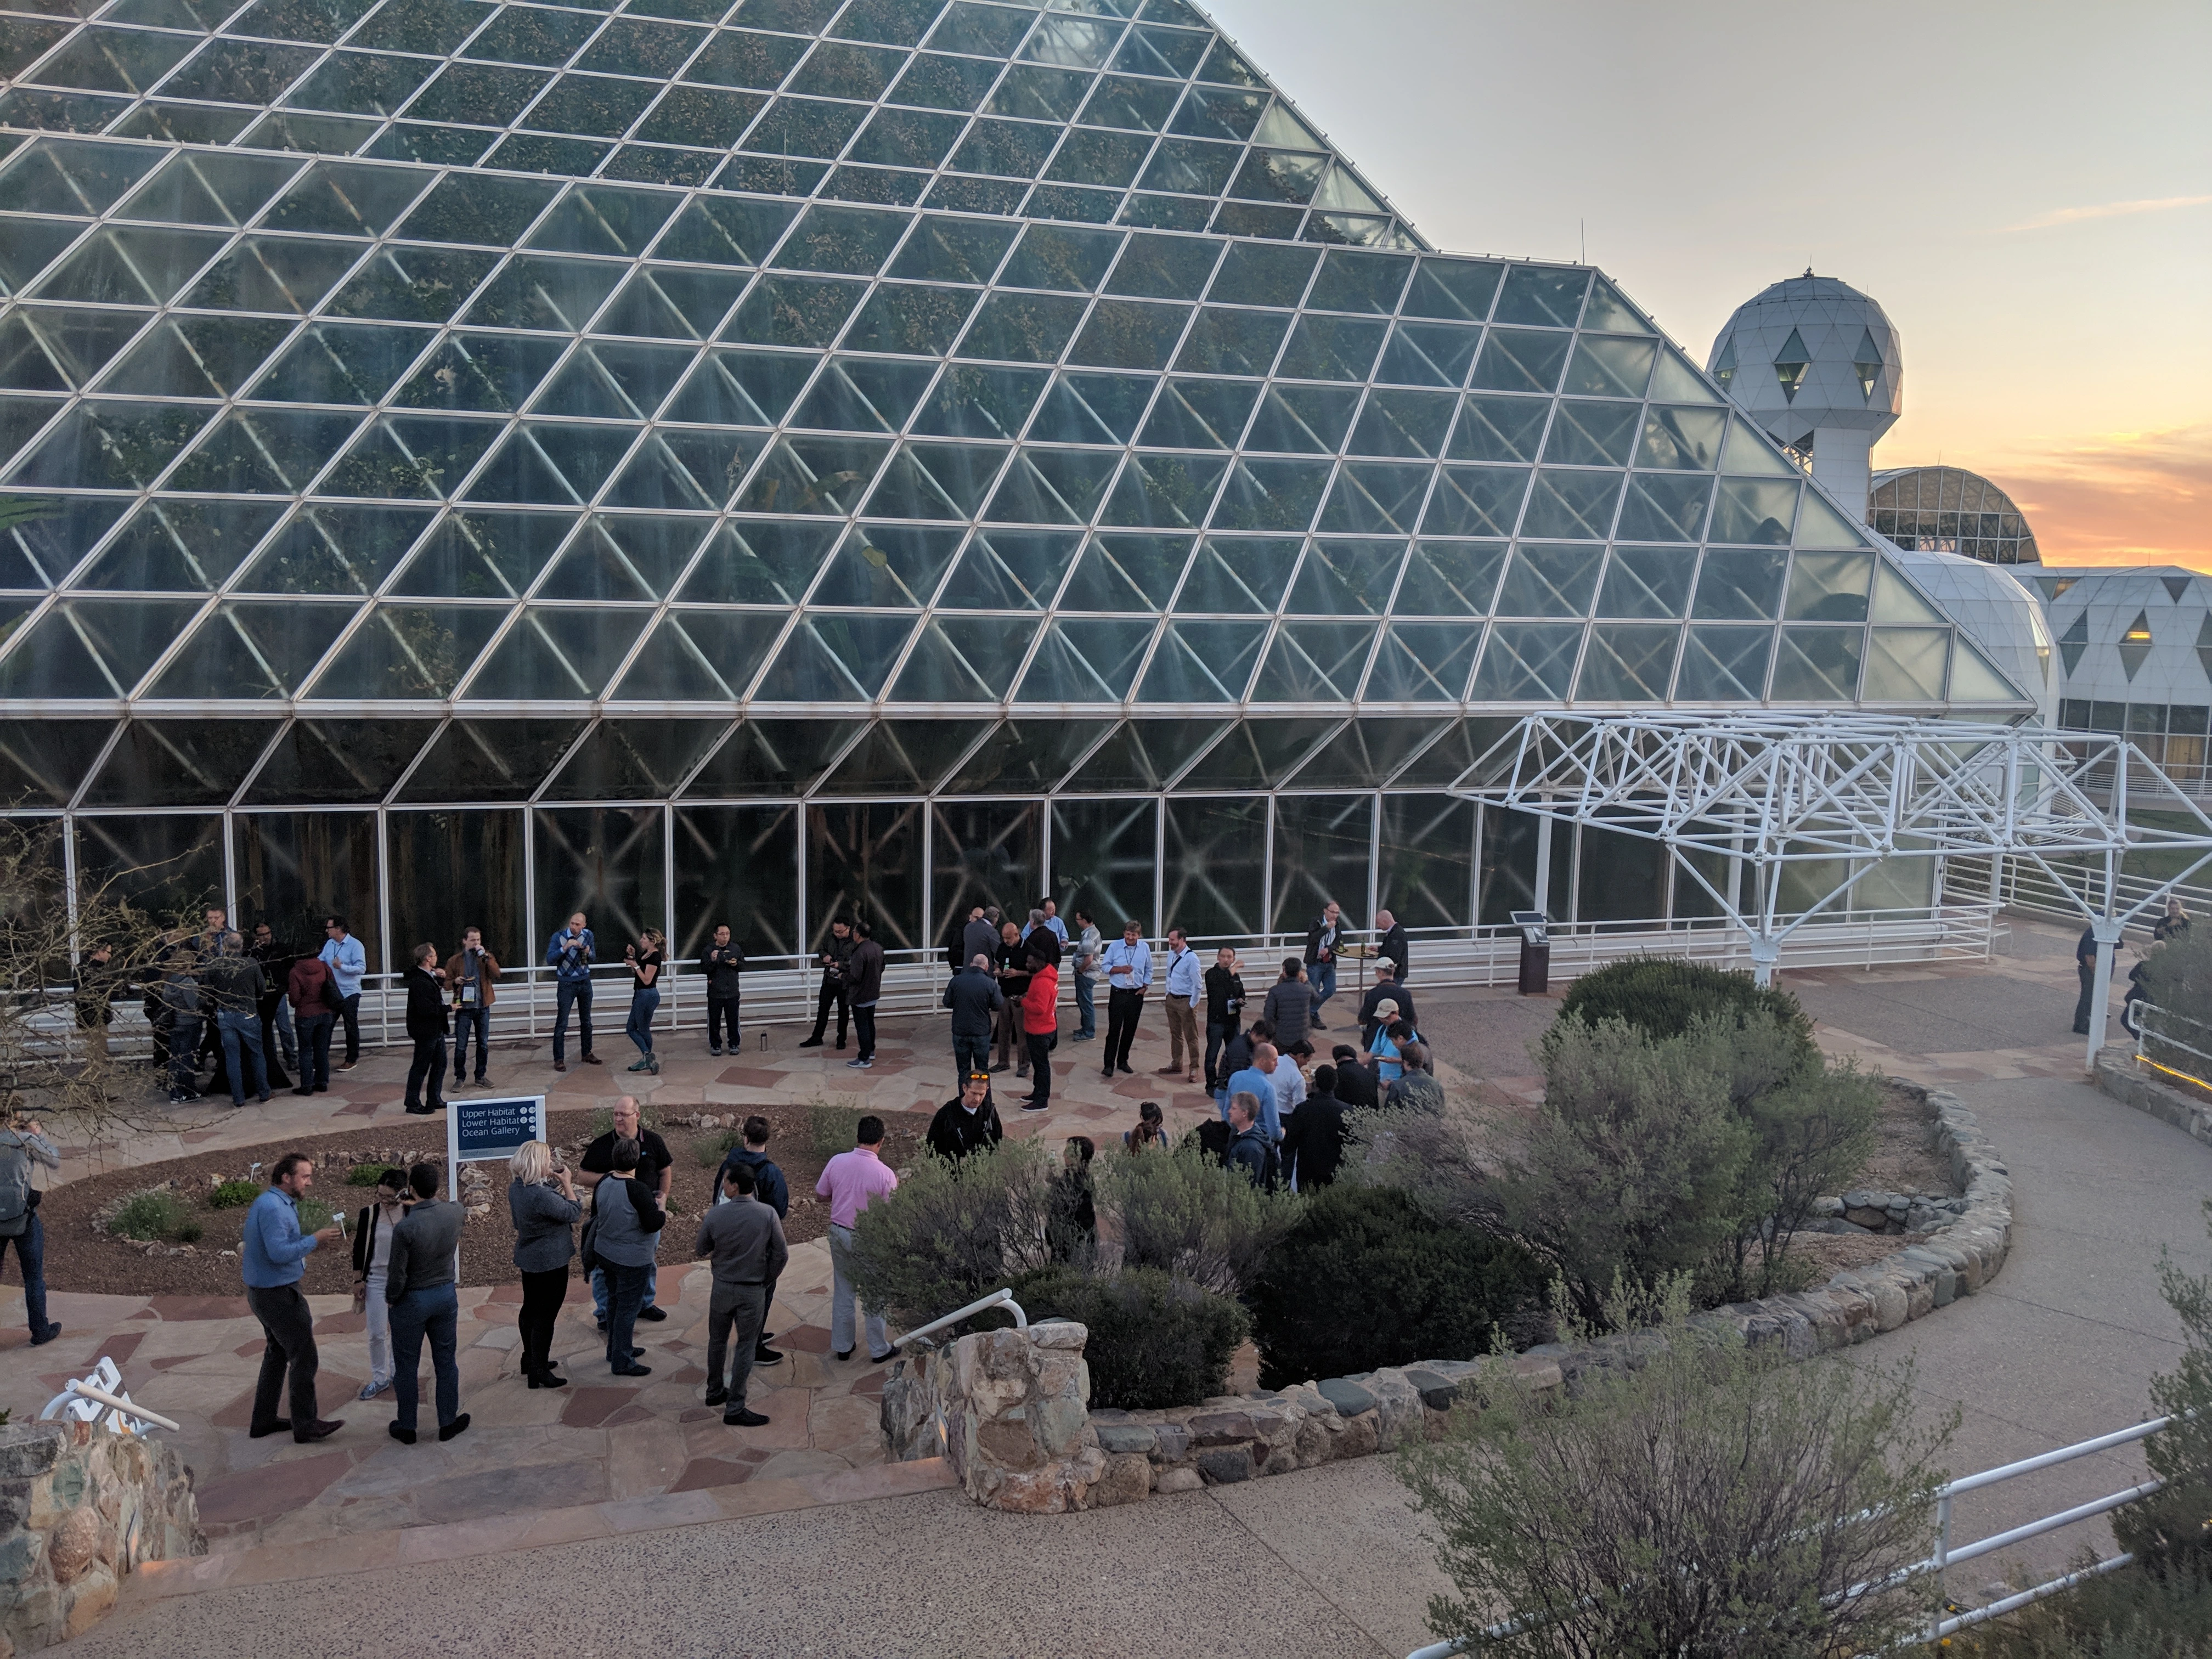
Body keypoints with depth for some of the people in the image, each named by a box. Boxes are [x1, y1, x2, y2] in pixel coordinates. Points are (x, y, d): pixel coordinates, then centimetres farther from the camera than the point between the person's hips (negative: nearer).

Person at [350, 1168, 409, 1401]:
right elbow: (359, 1248, 0)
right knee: (377, 1333, 2)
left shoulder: (411, 1213, -9)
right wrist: (358, 1280, -1)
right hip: (376, 1279, 0)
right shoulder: (369, 1213, -8)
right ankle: (379, 1378, 17)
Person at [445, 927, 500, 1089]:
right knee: (461, 1046, -1)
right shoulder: (454, 961, 1)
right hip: (463, 1007, -2)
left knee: (483, 1044, 8)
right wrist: (456, 982, -18)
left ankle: (480, 1076, 20)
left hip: (483, 1007, 2)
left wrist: (485, 956, -18)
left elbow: (496, 974, -12)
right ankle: (460, 1077, 11)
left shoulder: (487, 958, 4)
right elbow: (447, 984, 3)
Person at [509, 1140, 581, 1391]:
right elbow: (573, 1212, -19)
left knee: (530, 1308, 22)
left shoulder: (516, 1188, -3)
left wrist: (553, 1181, -1)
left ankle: (531, 1359, 38)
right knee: (546, 1316, 2)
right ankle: (540, 1373, 10)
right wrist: (567, 1183, -10)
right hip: (550, 1261, -9)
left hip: (528, 1257, 9)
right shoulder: (541, 1196, -31)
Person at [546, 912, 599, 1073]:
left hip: (585, 982, 4)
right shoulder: (559, 937, -13)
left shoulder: (588, 935, -1)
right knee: (562, 1023, -4)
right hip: (566, 984, -4)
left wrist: (588, 952, -12)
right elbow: (550, 960, -21)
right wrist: (565, 947, -31)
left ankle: (586, 1054, 27)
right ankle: (559, 1059, 1)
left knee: (586, 1021, 14)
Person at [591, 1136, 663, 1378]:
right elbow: (654, 1224, -24)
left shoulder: (604, 1182, -4)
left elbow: (596, 1213, 12)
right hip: (632, 1260, -8)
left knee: (615, 1301, 23)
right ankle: (622, 1362, 12)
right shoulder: (638, 1190, -27)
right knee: (628, 1308, 4)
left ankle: (616, 1349, 38)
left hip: (605, 1253, 8)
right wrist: (661, 1203, -8)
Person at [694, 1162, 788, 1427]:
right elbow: (781, 1254, -10)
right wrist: (768, 1281, 6)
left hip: (722, 1287, 2)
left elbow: (700, 1250, 2)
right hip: (753, 1291, -2)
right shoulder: (768, 1214, -15)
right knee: (745, 1347, 5)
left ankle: (715, 1392, 37)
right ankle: (734, 1409, 7)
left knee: (718, 1341, 21)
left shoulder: (716, 1215, -13)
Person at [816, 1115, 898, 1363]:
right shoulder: (884, 1174, -21)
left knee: (842, 1291, 19)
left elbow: (820, 1193, 3)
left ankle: (842, 1346, 29)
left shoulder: (837, 1162, -10)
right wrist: (896, 1187, 6)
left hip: (838, 1232, 4)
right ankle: (879, 1350, 24)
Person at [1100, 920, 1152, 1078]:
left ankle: (1122, 1061, 24)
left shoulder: (1145, 948, 0)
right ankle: (1109, 1065, -1)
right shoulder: (1115, 946, -6)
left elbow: (1148, 970, 10)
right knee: (1114, 1029, -5)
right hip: (1118, 993, -3)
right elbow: (1105, 966, -1)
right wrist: (1120, 969, -15)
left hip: (1136, 994, 3)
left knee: (1130, 1030, 10)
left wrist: (1145, 987, 0)